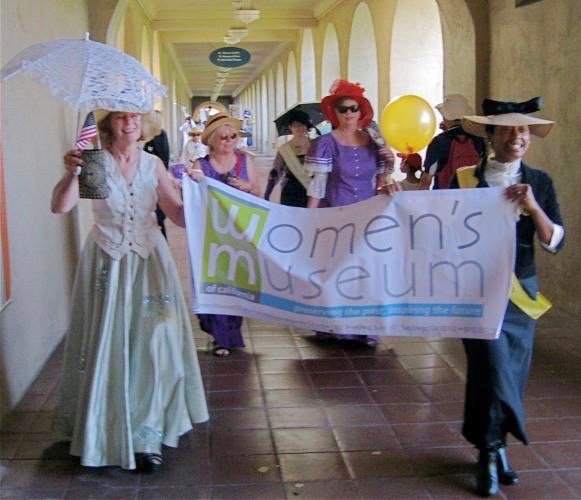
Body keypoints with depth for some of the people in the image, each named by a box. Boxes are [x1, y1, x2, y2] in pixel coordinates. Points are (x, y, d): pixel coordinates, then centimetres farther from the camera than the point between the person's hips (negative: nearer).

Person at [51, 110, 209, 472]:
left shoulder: (153, 164, 3)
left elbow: (180, 216, 4)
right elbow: (60, 207, -18)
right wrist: (71, 173, -36)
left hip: (150, 261, 2)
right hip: (108, 262, -2)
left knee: (152, 341, 0)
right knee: (109, 344, 2)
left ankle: (148, 435, 11)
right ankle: (108, 430, 21)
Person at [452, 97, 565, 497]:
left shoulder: (539, 183, 2)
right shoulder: (464, 179, -3)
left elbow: (556, 242, -3)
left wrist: (533, 207, -19)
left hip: (520, 290, 3)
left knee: (512, 370, 9)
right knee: (494, 362, -13)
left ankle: (490, 449, 25)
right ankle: (493, 448, 3)